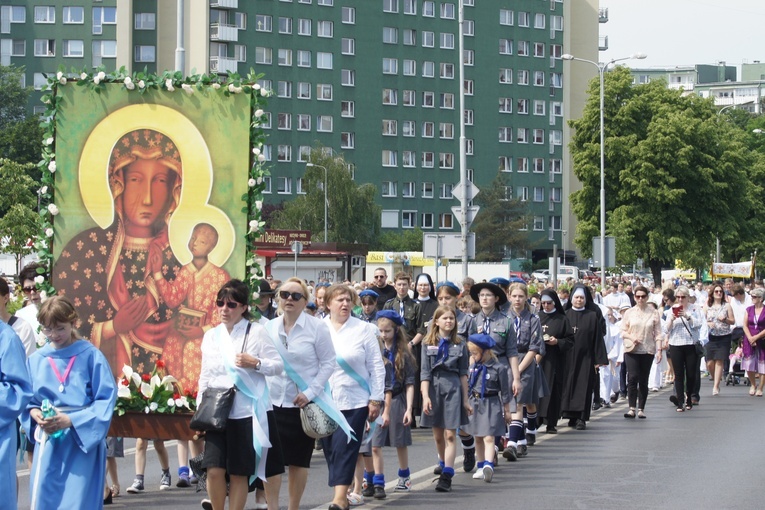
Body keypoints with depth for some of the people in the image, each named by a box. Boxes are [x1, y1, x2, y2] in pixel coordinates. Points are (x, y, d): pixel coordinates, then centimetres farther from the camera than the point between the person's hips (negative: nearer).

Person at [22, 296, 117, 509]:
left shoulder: (91, 356, -3)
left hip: (84, 441, -3)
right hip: (48, 445, 3)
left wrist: (72, 420, -17)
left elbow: (106, 399, -7)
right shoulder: (36, 360, 7)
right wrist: (33, 412, -11)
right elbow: (26, 400, 13)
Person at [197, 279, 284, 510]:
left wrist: (255, 363, -20)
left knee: (239, 473, 3)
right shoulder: (211, 336, 9)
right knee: (214, 470, -9)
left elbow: (278, 365, -3)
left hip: (248, 411, -3)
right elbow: (205, 377, 14)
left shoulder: (256, 332, -2)